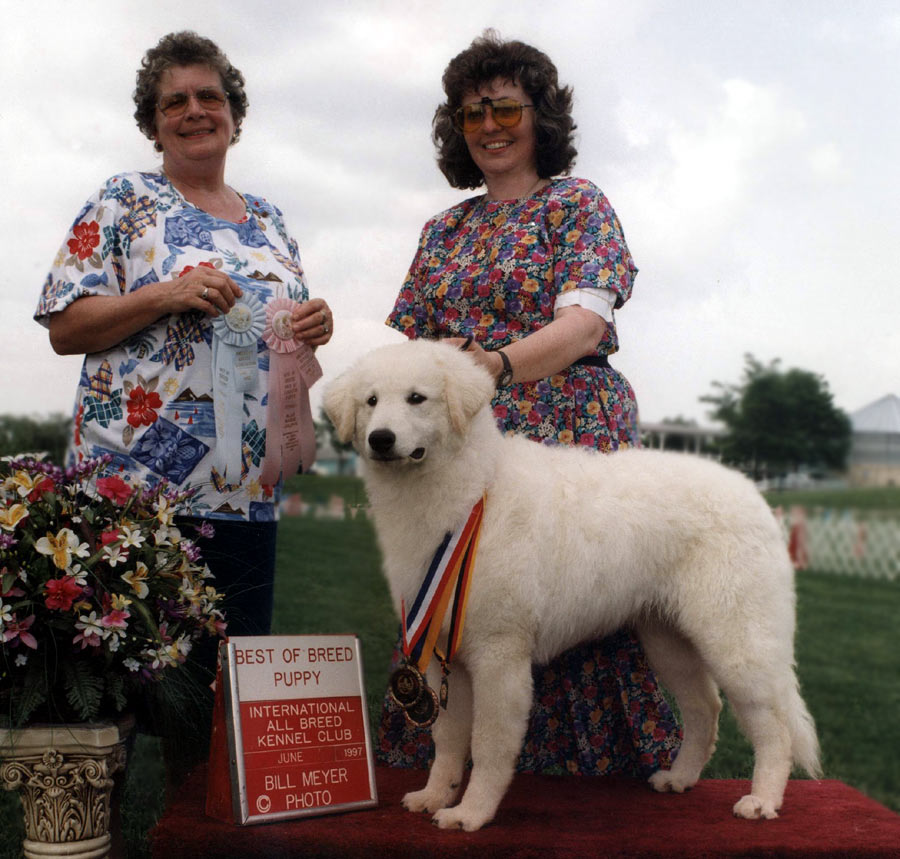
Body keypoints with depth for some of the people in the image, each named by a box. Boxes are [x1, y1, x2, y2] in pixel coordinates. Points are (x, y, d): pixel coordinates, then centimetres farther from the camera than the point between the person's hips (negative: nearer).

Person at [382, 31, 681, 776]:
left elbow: (585, 321, -11)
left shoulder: (577, 205, 4)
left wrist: (497, 363, -30)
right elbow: (408, 340, 15)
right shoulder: (444, 229, 20)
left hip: (564, 444, -4)